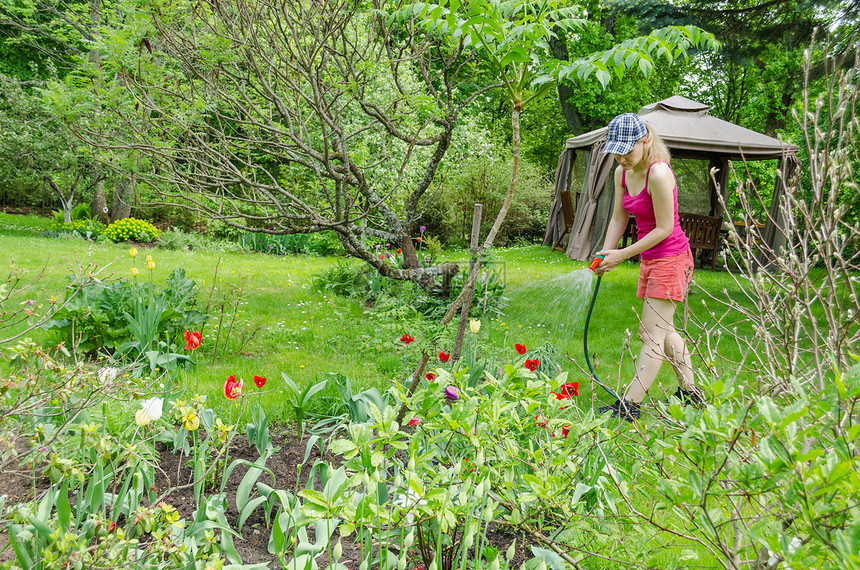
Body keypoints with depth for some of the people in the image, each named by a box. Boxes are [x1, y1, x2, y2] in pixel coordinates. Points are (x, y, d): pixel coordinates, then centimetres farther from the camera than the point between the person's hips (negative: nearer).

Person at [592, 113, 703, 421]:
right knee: (663, 330, 19)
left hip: (671, 259, -10)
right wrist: (605, 254, -5)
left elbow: (664, 228, -21)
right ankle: (690, 391, 34)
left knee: (653, 334, -6)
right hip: (650, 260, 10)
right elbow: (618, 219, 8)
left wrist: (622, 255, -18)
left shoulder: (658, 174, -24)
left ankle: (629, 405, -3)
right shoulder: (622, 173, 2)